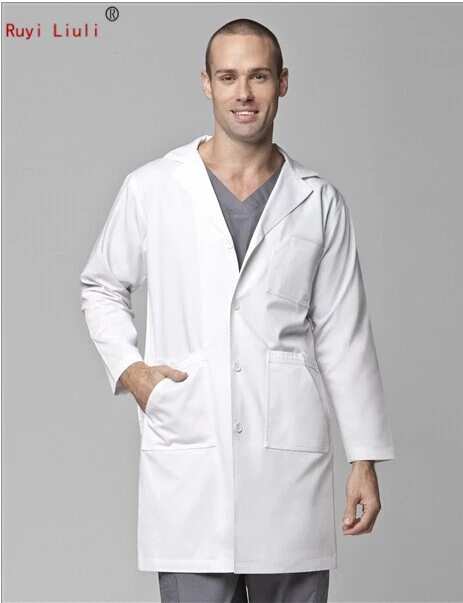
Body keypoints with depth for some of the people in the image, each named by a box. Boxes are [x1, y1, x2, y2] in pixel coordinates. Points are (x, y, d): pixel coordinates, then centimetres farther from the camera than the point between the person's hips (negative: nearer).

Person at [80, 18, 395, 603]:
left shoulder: (318, 202, 7)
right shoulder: (151, 189, 5)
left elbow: (344, 337, 8)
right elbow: (101, 287, 18)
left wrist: (366, 458, 6)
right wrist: (127, 368, 1)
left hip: (290, 461, 1)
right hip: (189, 458, -1)